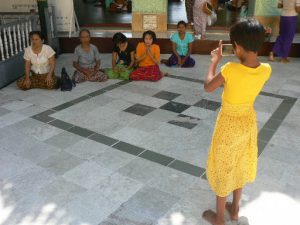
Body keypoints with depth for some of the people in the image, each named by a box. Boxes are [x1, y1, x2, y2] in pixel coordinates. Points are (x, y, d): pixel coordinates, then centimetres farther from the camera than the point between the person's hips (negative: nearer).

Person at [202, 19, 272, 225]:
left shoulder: (231, 69, -29)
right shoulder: (266, 70, -13)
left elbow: (208, 87, -13)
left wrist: (214, 61, -2)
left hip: (229, 124, -5)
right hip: (248, 121, 5)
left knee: (223, 169, 12)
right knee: (240, 166, 23)